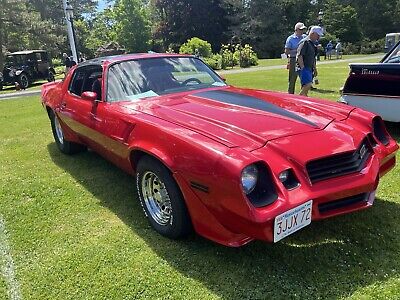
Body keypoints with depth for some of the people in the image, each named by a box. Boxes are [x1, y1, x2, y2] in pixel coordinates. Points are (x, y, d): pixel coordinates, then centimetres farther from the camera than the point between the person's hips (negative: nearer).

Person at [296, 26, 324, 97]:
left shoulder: (313, 44, 21)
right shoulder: (305, 42, -10)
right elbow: (299, 56, -18)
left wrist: (315, 69, 25)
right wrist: (302, 68, -22)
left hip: (309, 69, 10)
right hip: (304, 68, -10)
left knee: (305, 87, 9)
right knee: (308, 85, -21)